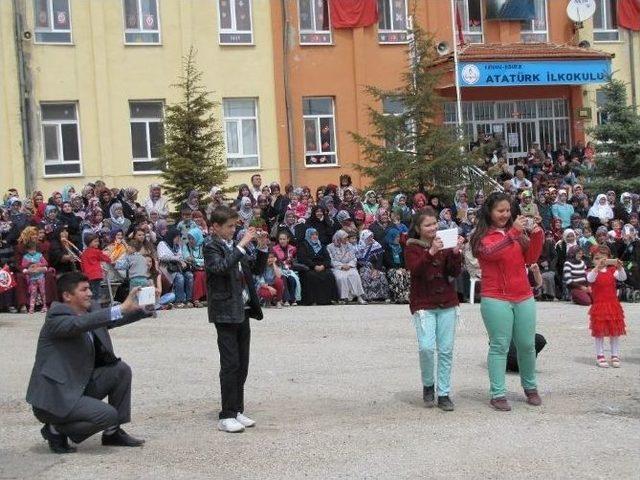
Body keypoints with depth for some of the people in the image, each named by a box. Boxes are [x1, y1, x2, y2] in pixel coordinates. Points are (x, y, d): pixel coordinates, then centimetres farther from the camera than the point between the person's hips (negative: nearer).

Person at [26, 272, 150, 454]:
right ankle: (56, 430, 0)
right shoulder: (56, 319, -18)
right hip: (53, 397, -9)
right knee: (109, 415, -20)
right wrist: (123, 308, -42)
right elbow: (81, 323, -37)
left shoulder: (91, 309, 6)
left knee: (121, 370, -3)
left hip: (80, 387, 9)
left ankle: (113, 433, 8)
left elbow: (119, 319, 10)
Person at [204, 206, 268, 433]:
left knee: (242, 364, 10)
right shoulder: (211, 248, -7)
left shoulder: (235, 247, 16)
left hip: (243, 312, 8)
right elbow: (222, 267, -27)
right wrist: (242, 245, -25)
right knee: (230, 364, -8)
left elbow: (257, 270, 19)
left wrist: (262, 248, 5)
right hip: (225, 313, -8)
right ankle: (226, 416, -4)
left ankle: (237, 410, 17)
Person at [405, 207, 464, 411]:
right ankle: (428, 385, 8)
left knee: (446, 351, 2)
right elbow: (415, 269, -19)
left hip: (447, 304, 3)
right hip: (423, 304, -3)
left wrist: (455, 252, -16)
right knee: (426, 347, -16)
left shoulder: (444, 244, 9)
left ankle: (444, 394, 11)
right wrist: (431, 252, -31)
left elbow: (455, 272, 0)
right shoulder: (412, 248, 0)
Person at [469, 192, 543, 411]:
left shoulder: (517, 232, 13)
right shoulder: (482, 236, 0)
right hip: (496, 299, -4)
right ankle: (498, 394, 1)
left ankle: (530, 387, 26)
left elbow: (531, 258, 6)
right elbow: (490, 252, -20)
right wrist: (513, 232, -26)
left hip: (524, 297, 5)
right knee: (500, 346, -4)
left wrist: (536, 234, -8)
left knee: (527, 345, 8)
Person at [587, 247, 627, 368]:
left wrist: (619, 267, -32)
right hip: (598, 305, -2)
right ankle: (600, 356, 11)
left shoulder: (612, 271, 3)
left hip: (613, 305, 2)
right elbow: (590, 279, -26)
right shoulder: (592, 272, -3)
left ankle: (615, 356, 14)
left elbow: (623, 277, -13)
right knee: (599, 332, 2)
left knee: (615, 332, 6)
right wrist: (598, 267, -41)